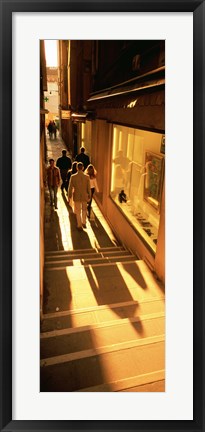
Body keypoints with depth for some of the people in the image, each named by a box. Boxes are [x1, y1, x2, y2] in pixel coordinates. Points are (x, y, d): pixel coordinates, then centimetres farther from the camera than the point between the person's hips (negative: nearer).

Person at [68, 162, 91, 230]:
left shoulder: (73, 176, -12)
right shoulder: (87, 177, -9)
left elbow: (70, 188, -8)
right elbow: (88, 188, -3)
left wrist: (69, 196, 3)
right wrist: (89, 196, 10)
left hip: (76, 197, -1)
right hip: (84, 196, 2)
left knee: (78, 212, 11)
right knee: (84, 210, 23)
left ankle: (80, 226, 19)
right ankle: (84, 223, 33)